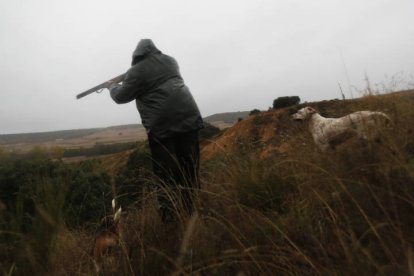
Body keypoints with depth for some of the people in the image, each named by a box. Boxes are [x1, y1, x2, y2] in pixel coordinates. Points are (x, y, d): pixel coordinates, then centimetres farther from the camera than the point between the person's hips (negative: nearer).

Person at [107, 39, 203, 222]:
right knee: (189, 169, 9)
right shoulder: (169, 60, 16)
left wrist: (112, 86, 33)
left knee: (167, 175, 2)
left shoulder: (136, 71, -1)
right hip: (188, 117, 5)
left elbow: (121, 97, 12)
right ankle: (193, 213, 16)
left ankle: (169, 219, 6)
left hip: (162, 125, -5)